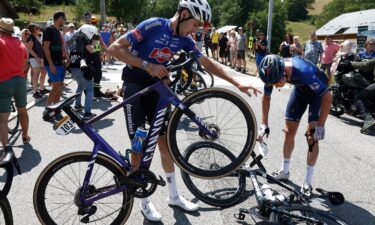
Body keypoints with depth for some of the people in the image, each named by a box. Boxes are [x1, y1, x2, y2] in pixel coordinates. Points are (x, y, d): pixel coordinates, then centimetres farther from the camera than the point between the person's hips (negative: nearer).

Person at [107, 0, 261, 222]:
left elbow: (209, 63, 3)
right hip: (135, 86, -6)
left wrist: (238, 84, -4)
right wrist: (147, 65, -28)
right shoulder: (153, 25, -19)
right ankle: (145, 200, 14)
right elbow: (114, 48, -21)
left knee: (165, 142, 8)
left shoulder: (185, 40, -1)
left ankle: (174, 195, 22)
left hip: (157, 87, 6)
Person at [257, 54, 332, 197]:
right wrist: (264, 124, -10)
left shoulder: (304, 71, -43)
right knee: (289, 131, 4)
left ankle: (308, 182, -2)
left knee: (312, 136, -11)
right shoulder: (272, 72, -26)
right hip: (300, 89, 5)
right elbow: (266, 97, -7)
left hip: (318, 92, -5)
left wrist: (320, 126, -30)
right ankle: (284, 171, 20)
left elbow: (327, 97, -31)